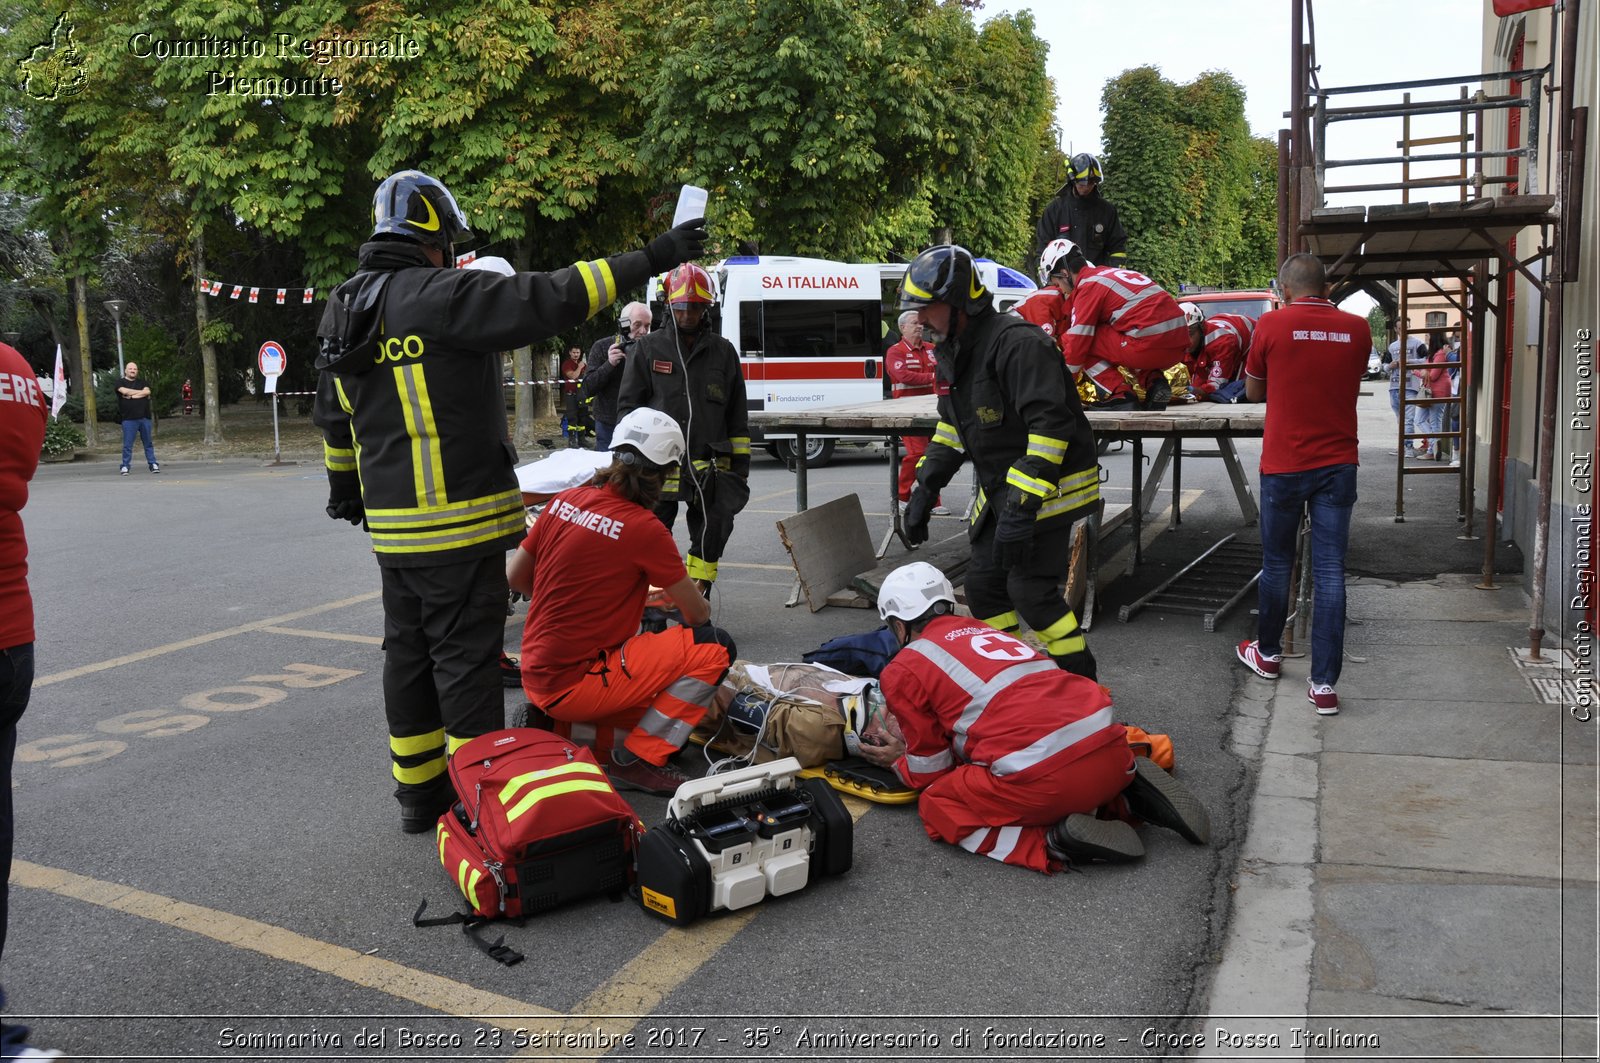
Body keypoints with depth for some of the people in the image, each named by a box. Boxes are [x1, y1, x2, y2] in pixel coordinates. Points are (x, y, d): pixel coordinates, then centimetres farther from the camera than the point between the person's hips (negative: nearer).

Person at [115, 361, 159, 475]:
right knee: (127, 444, -3)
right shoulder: (120, 382, 8)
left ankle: (153, 464, 11)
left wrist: (132, 395, -9)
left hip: (144, 418, 3)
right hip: (129, 419, -3)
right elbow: (125, 391, -12)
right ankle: (125, 467, 2)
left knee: (148, 443, 7)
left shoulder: (142, 383, 16)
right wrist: (141, 392, -3)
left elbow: (147, 391, -3)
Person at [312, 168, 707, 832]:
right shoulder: (440, 297, -16)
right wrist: (649, 260, -19)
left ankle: (418, 793, 27)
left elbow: (334, 419, 23)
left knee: (408, 654, 16)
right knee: (465, 659, -1)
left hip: (392, 524, 9)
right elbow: (547, 301, -23)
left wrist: (345, 487, 37)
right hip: (458, 524, -9)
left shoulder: (343, 312, 12)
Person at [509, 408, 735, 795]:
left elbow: (515, 577, 13)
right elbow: (698, 613, -5)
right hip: (574, 685, -8)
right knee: (715, 647, -8)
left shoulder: (566, 500, 2)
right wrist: (696, 602, 19)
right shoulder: (645, 529, -16)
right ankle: (637, 760, -5)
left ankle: (549, 720, 14)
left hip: (536, 676, 8)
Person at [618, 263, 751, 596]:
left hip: (709, 467, 2)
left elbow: (737, 415, 12)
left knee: (711, 537, 7)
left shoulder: (723, 352, 9)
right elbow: (628, 405, 7)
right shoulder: (649, 348, 6)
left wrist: (741, 461, 9)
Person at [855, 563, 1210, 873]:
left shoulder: (903, 670, 9)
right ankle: (1127, 798, 10)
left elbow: (932, 774, 14)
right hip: (1111, 750, 7)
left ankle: (1053, 842, -4)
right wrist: (909, 743, 38)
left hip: (1042, 775, -7)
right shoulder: (979, 629, 28)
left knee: (937, 807, 15)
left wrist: (898, 760, 36)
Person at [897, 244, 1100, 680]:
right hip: (999, 488, 9)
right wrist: (924, 489, 12)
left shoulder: (1018, 344, -23)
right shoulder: (952, 351, 9)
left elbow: (1050, 425, -30)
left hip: (1045, 488, -9)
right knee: (983, 585, 10)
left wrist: (1022, 506, -33)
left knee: (1030, 589, -12)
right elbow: (951, 428, 20)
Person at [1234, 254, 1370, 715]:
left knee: (1277, 564, 15)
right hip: (1338, 465, 2)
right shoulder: (1356, 329, 1)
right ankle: (1324, 684, 0)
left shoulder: (1272, 325, -7)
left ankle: (1268, 654, 33)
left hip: (1284, 465, -1)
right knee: (1330, 570, 1)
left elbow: (1253, 392, 6)